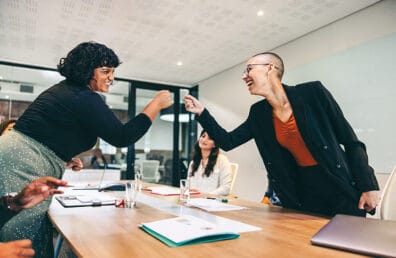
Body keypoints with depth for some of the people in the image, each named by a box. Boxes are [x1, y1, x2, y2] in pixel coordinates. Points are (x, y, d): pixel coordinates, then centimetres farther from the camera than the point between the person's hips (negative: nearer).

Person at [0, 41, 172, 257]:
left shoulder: (66, 89, 16)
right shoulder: (85, 99, -16)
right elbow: (122, 137, -18)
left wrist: (67, 156, 19)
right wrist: (156, 104, -12)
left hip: (21, 163, 10)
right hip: (22, 168, -10)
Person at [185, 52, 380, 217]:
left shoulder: (312, 92, -14)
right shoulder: (258, 113, 0)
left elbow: (351, 141, -9)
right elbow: (227, 142, 2)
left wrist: (368, 186, -11)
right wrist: (201, 112, -4)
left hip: (342, 191, -3)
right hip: (303, 194, 4)